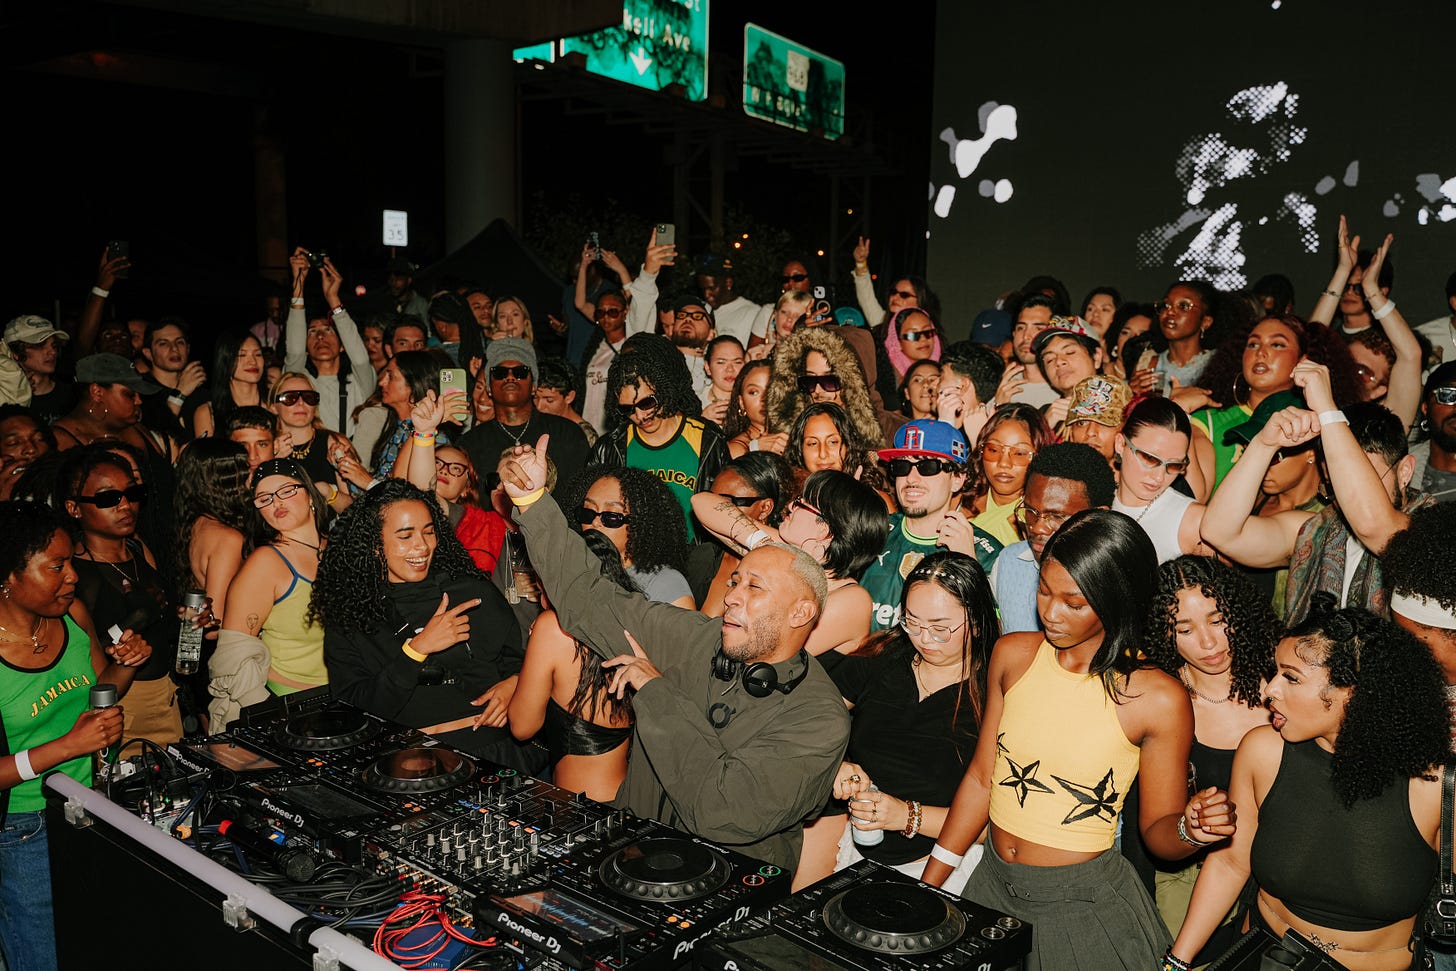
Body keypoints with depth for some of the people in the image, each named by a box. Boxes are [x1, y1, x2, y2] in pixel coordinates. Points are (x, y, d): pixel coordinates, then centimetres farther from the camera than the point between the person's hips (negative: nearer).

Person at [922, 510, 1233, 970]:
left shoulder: (1158, 699, -17)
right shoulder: (1013, 655, -5)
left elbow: (1157, 831, -6)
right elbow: (981, 778, 3)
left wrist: (1189, 830, -28)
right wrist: (925, 888, 5)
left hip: (1084, 905, -4)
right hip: (992, 886, 4)